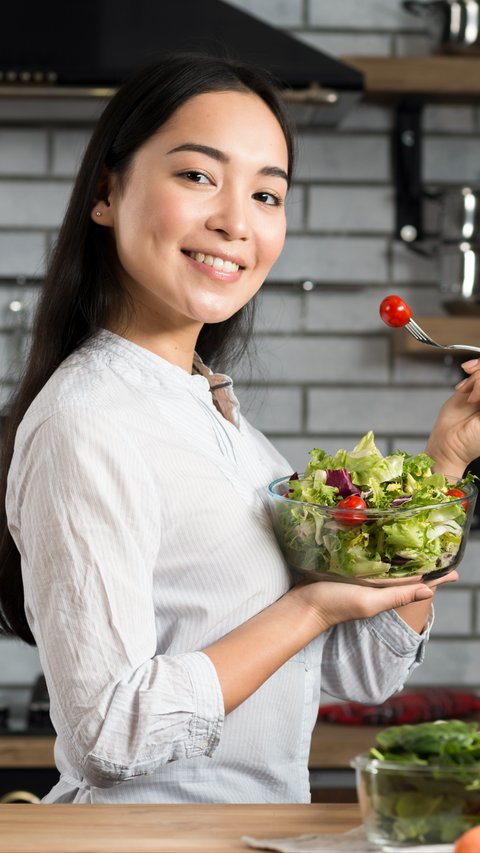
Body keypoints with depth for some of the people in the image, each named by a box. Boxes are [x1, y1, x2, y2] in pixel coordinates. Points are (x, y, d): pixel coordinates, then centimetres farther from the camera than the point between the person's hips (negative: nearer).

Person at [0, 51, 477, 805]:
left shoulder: (212, 405, 5)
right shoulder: (87, 426, -21)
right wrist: (311, 609, -20)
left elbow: (367, 672, 5)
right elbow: (109, 735, -25)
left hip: (271, 804, 8)